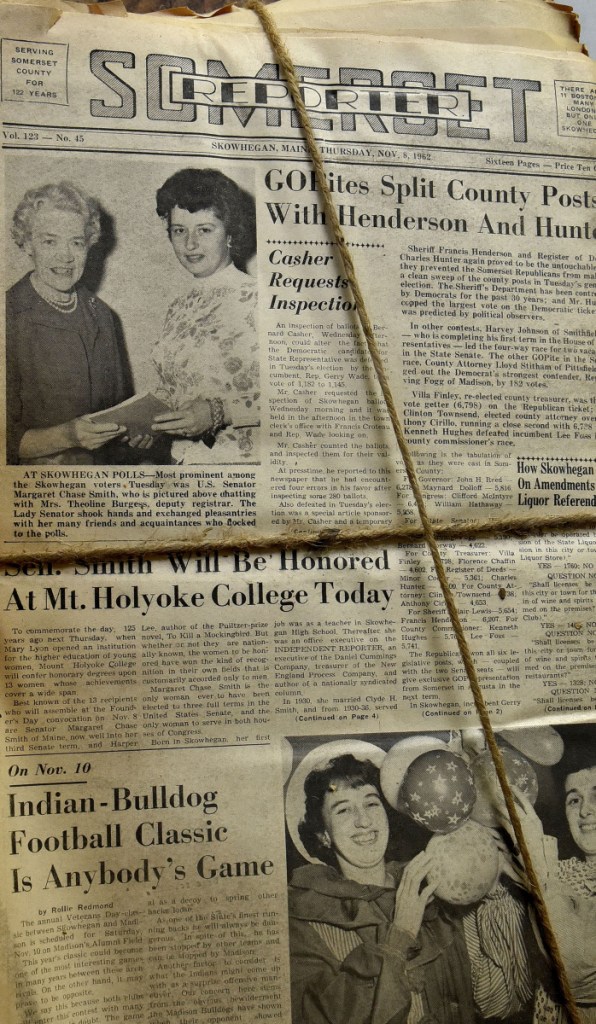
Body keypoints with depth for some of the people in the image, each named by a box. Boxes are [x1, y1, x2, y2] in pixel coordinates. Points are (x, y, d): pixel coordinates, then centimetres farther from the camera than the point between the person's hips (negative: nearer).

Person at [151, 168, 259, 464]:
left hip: (245, 460, -3)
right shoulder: (178, 310, 12)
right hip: (184, 457, 3)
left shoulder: (256, 300, -7)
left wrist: (219, 413, -20)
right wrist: (147, 422, 1)